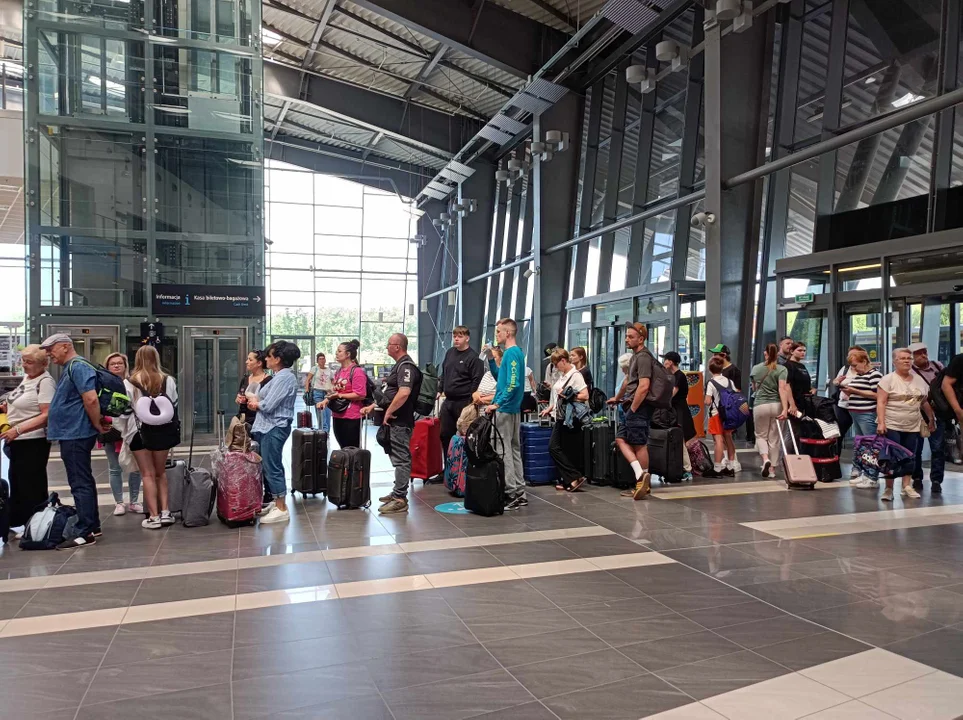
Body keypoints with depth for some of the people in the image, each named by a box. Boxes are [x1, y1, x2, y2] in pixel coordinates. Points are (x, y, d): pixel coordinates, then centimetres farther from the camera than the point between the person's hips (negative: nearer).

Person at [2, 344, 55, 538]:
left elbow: (46, 415, -23)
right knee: (16, 482, 16)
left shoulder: (45, 382, -17)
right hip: (18, 441, 9)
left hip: (33, 442, -9)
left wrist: (18, 430, -25)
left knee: (31, 485, 1)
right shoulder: (26, 378, 10)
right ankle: (18, 523, 28)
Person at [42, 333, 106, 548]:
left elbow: (91, 399, -25)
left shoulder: (78, 367, -15)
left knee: (80, 484, -7)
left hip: (75, 435, -11)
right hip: (72, 434, 11)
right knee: (83, 482, 15)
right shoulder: (71, 368, 17)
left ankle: (85, 533, -3)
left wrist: (97, 425, -16)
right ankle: (92, 526, 23)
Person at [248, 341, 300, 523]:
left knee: (272, 467, -4)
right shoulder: (281, 376, 14)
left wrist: (255, 403, -1)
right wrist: (256, 401, -3)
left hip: (274, 428, -10)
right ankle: (276, 502, 26)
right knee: (271, 466, 16)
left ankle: (281, 509, 2)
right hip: (270, 427, 10)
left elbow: (268, 405, -21)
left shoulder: (284, 377, -18)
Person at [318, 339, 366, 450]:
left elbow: (360, 395, -19)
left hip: (351, 418, -8)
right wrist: (326, 401, 1)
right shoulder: (338, 371, 12)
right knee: (343, 448, 16)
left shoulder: (357, 371, -13)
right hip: (337, 416, 8)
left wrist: (339, 395, -17)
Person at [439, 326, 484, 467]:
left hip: (463, 403, -7)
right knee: (445, 434, 11)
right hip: (448, 401, 8)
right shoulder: (450, 352, 11)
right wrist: (441, 390, 16)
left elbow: (477, 381, -14)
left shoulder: (473, 358, -11)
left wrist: (471, 403, -16)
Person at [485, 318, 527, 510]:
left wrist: (497, 404, -22)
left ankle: (511, 494, 0)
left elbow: (513, 384, -23)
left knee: (504, 451, -4)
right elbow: (500, 377, 22)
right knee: (514, 450, 12)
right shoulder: (516, 352, 14)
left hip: (506, 409, -10)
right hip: (513, 408, 10)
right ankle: (519, 493, 17)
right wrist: (491, 359, 13)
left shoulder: (512, 353, -14)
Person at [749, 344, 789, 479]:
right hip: (777, 405, 0)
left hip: (760, 405, 0)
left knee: (761, 435, 13)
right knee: (774, 438, 9)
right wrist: (785, 408, -20)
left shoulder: (755, 369, 7)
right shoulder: (782, 369, -1)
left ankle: (765, 459, -14)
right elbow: (782, 389, -15)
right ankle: (772, 469, 15)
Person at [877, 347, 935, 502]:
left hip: (913, 427, 5)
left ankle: (907, 486, 17)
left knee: (909, 457, 8)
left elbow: (925, 402, 19)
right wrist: (881, 423, -19)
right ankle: (889, 488, 1)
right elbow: (881, 403, -12)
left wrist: (931, 419, 18)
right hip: (891, 426, -5)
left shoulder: (919, 380, 10)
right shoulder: (888, 379, -7)